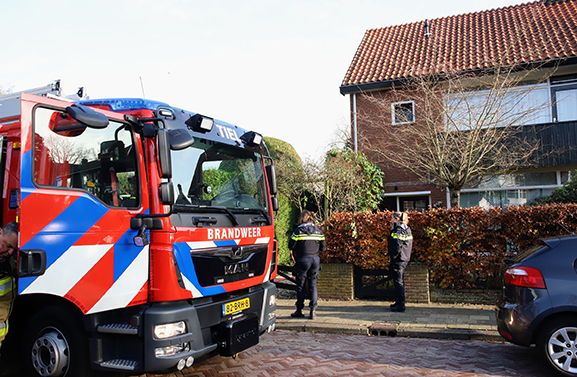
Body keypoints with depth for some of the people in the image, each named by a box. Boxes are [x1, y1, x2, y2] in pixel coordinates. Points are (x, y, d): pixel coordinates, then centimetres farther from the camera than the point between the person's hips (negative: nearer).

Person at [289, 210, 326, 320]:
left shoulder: (299, 230, -7)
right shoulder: (318, 230, 4)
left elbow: (291, 245, -8)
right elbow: (323, 247, 8)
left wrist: (294, 252, 12)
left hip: (302, 260, -3)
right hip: (315, 260, 3)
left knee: (300, 286, 7)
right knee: (313, 285, 9)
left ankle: (299, 310, 13)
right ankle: (312, 310, 5)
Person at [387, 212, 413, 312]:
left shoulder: (398, 230, -16)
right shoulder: (407, 229, 12)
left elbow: (398, 246, -23)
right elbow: (409, 245, 15)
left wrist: (393, 256, -15)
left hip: (398, 259, -9)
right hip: (405, 259, 9)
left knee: (398, 282, -3)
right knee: (400, 281, 17)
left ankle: (400, 305, 1)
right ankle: (399, 303, 26)